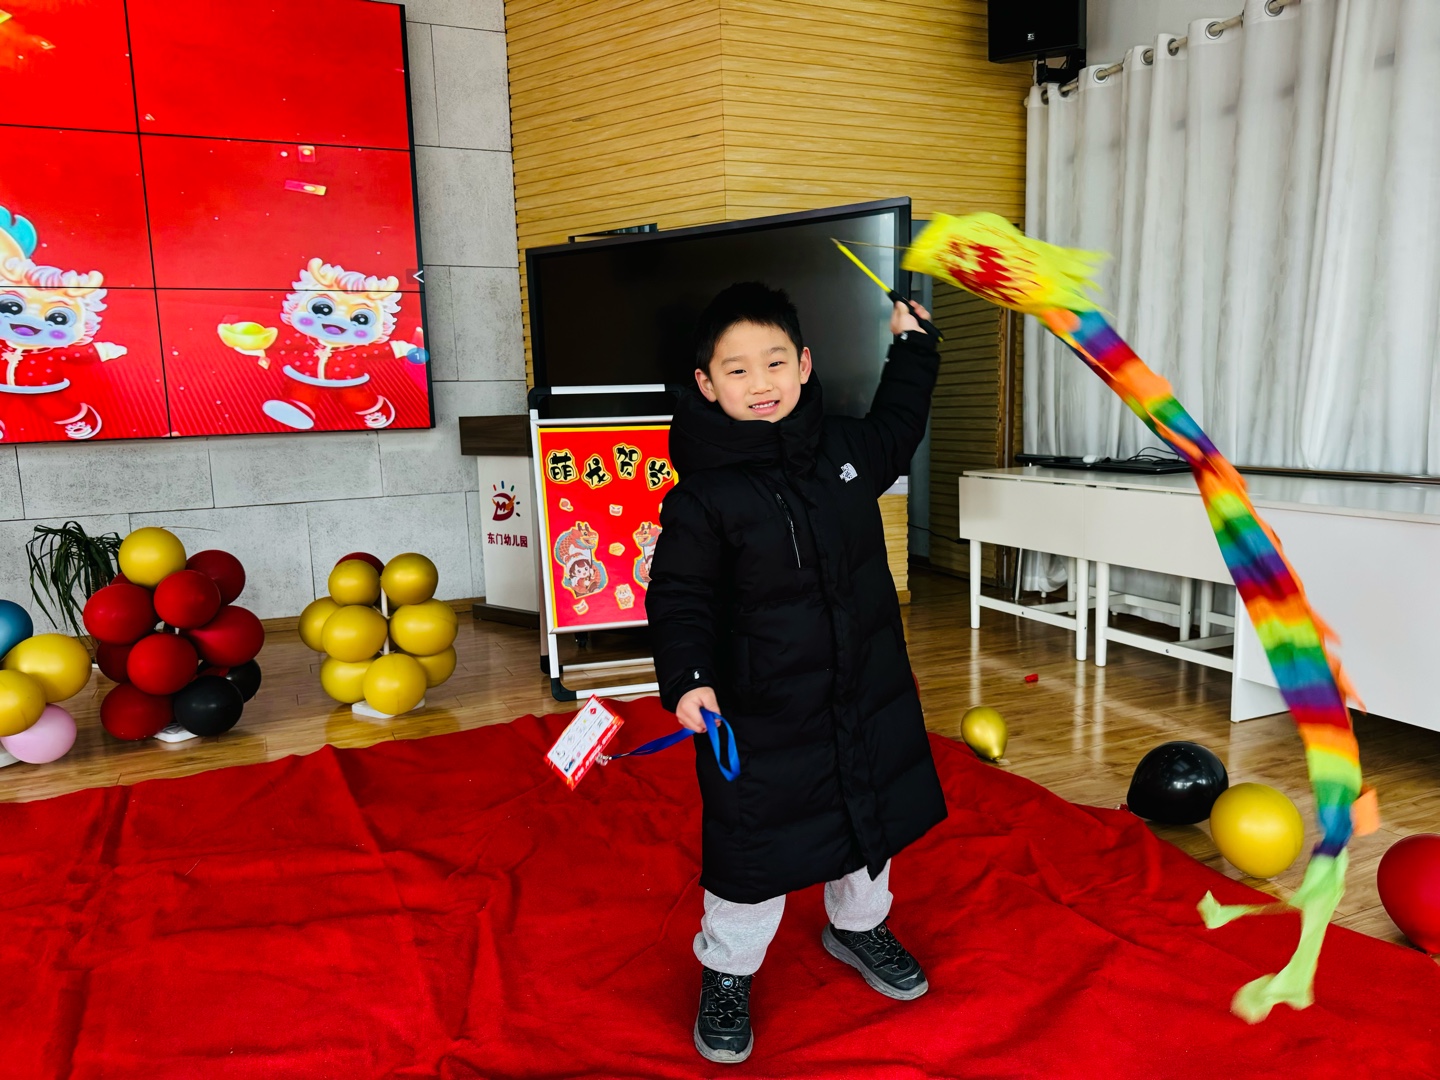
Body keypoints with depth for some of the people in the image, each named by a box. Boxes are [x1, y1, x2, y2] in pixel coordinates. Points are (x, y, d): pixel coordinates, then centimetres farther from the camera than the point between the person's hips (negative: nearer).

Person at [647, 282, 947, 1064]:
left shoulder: (844, 449, -1)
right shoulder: (702, 497, -18)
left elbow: (896, 429, 22)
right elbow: (679, 598, -16)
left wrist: (910, 346, 26)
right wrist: (688, 679, -29)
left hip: (869, 691, 6)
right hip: (760, 711, -6)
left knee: (874, 815, 23)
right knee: (755, 846, 7)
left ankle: (857, 926, 52)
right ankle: (727, 973, 34)